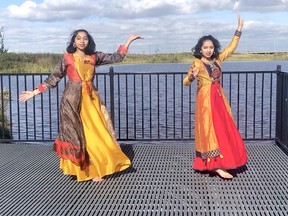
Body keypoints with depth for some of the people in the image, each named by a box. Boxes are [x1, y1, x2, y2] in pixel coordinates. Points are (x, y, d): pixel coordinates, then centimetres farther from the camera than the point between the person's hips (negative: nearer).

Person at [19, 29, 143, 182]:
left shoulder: (94, 57, 9)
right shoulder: (68, 58, 0)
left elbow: (116, 57, 12)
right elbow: (54, 78, 1)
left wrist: (129, 41, 8)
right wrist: (34, 92, -4)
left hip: (91, 99, 4)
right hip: (73, 99, -3)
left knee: (95, 132, 1)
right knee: (76, 133, 0)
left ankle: (94, 168, 10)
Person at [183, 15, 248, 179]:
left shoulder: (217, 60, 8)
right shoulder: (197, 64, -6)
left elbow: (231, 48, 16)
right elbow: (185, 82, -5)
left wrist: (239, 29, 13)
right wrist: (192, 76, -26)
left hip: (220, 98, 7)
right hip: (206, 100, -6)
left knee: (224, 129, 8)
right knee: (211, 131, -8)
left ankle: (218, 163, 18)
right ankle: (217, 165, -9)